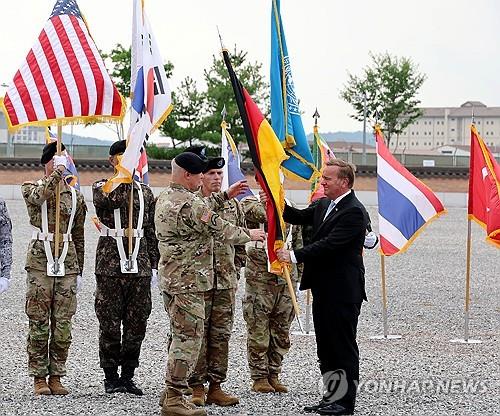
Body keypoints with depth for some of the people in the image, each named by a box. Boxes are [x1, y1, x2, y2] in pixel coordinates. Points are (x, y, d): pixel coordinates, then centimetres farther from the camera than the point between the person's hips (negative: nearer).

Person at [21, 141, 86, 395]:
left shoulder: (75, 197, 13)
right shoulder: (31, 188, 5)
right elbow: (38, 196, -22)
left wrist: (79, 270, 13)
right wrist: (57, 174, -29)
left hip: (67, 265, 3)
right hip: (40, 262, -3)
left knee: (62, 324, 2)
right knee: (39, 323, -2)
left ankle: (56, 377, 10)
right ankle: (39, 378, 4)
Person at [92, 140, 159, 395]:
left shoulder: (145, 192, 14)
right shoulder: (101, 187, 3)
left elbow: (151, 232, 16)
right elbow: (111, 200, -22)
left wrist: (153, 265, 11)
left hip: (139, 266, 4)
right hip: (110, 266, -3)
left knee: (136, 325, 5)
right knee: (110, 324, 0)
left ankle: (127, 376, 14)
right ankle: (111, 377, 9)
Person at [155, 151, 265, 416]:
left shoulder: (164, 198, 11)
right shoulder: (190, 204, -19)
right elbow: (223, 231, -12)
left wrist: (225, 195, 27)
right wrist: (250, 234, 4)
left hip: (168, 278, 10)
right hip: (189, 281, -10)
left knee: (178, 336, 17)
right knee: (188, 338, -6)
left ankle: (171, 392, 23)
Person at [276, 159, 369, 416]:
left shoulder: (353, 212, -17)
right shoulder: (324, 205, 13)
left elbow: (329, 244, -23)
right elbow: (299, 218, 15)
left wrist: (294, 256, -24)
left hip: (343, 291, -9)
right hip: (323, 289, 9)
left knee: (343, 346, -1)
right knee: (326, 346, 14)